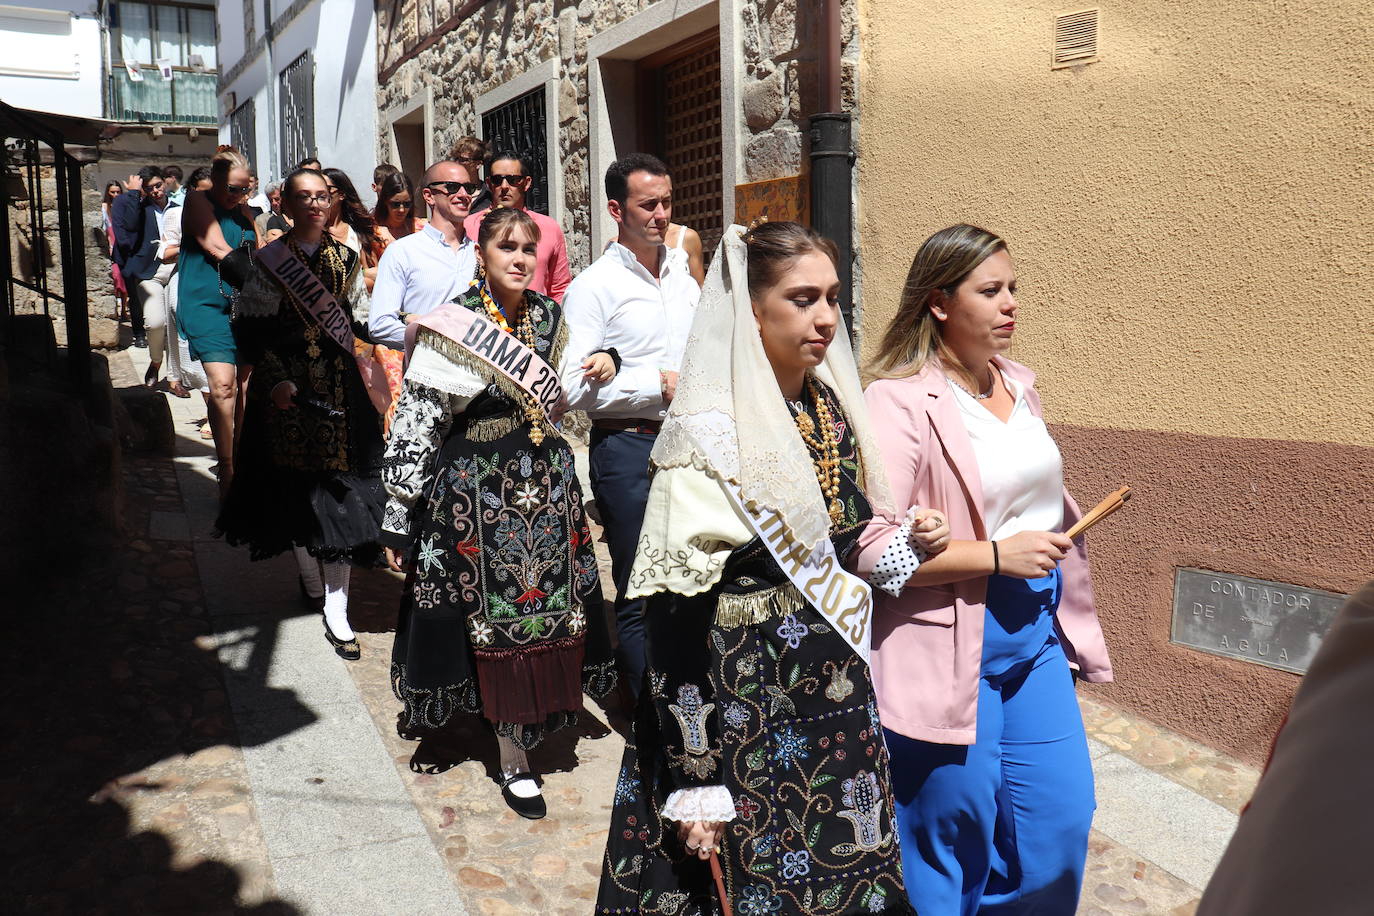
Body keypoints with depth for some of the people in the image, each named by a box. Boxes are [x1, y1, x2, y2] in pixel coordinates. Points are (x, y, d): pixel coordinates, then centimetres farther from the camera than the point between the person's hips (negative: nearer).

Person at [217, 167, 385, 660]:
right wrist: (276, 380, -15)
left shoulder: (345, 259, 11)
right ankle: (311, 578, 27)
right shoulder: (269, 261, 0)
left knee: (338, 489, -3)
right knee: (295, 486, 3)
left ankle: (336, 609, 2)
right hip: (287, 388, -2)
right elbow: (252, 331, -4)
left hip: (339, 388, 2)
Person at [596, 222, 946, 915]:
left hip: (838, 699, 7)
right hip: (744, 708, -7)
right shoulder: (709, 434, -18)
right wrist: (694, 777, -17)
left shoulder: (832, 404, 4)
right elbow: (673, 610, -19)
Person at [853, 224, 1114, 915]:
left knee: (1063, 822, 12)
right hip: (949, 650, -7)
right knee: (953, 849, 7)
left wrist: (1069, 622, 23)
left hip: (1036, 635, 7)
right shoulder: (901, 401, -16)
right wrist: (997, 555, -21)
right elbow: (871, 546, -24)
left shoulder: (1017, 384, 9)